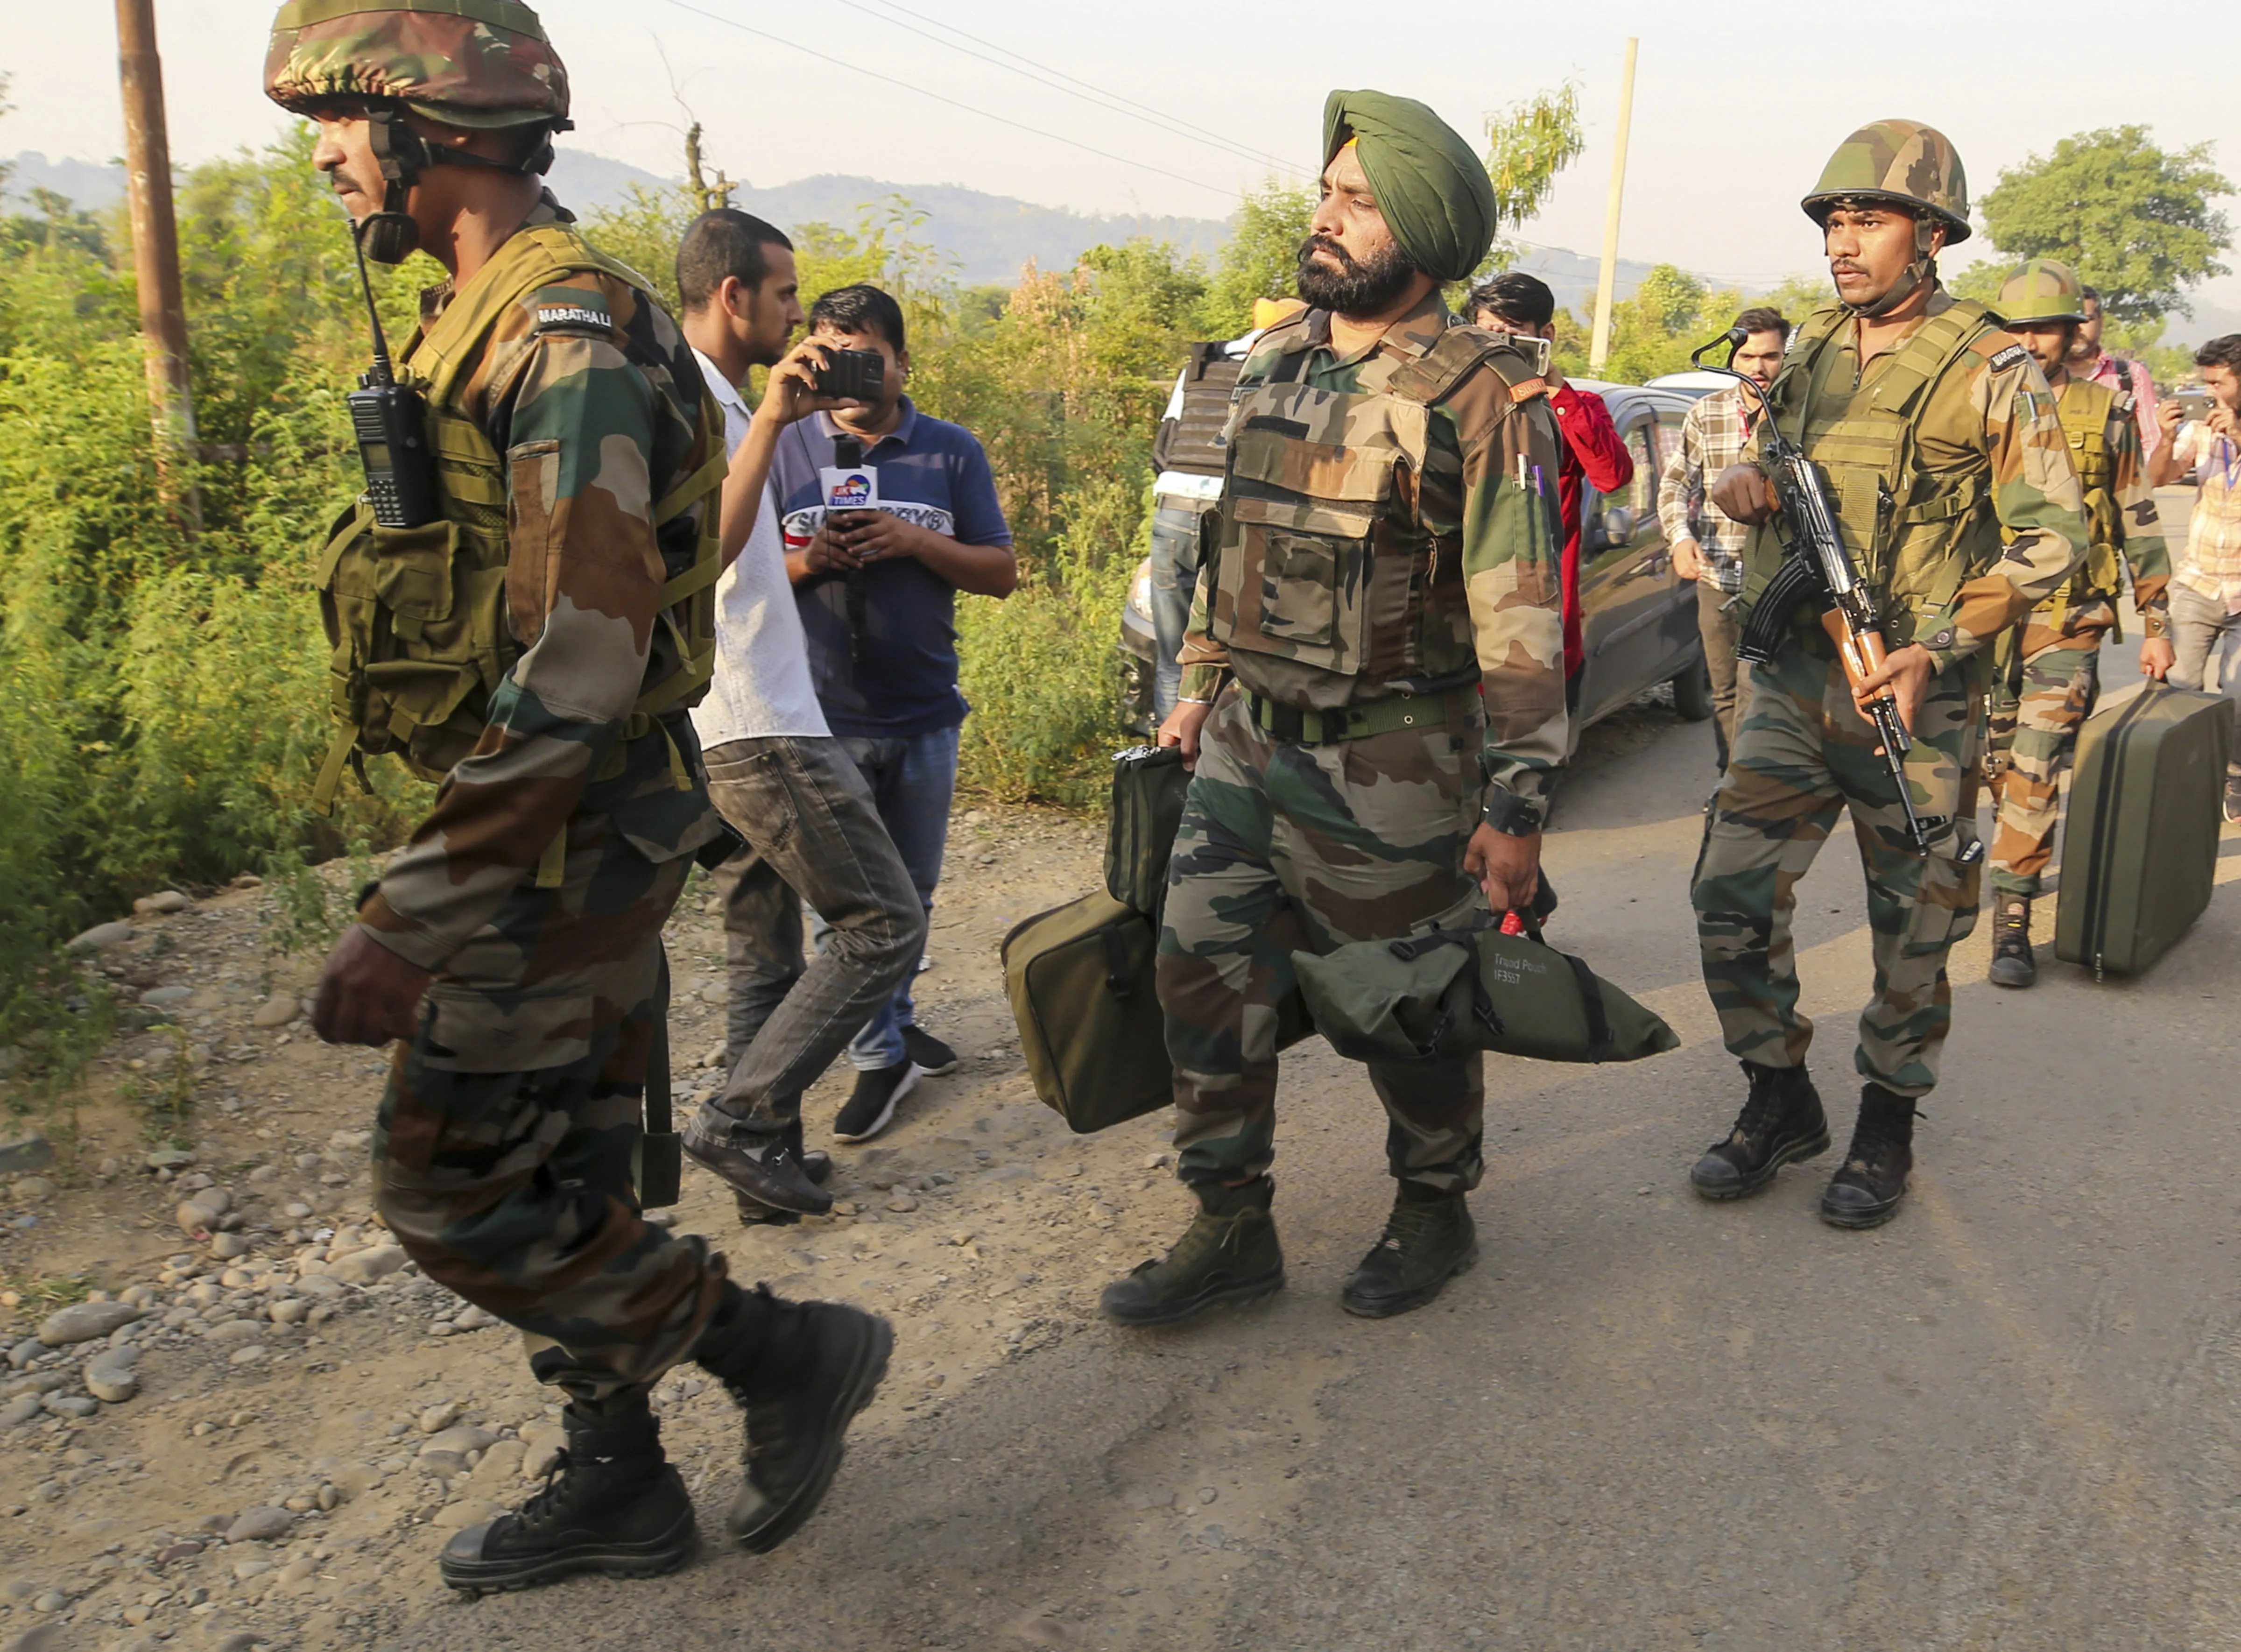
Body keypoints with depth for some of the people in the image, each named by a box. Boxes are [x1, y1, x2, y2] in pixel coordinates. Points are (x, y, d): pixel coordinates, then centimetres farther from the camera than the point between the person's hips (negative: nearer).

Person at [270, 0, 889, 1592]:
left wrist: (406, 921, -26)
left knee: (450, 1185, -1)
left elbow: (579, 671, -27)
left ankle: (784, 1349, 11)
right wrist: (438, 879, 23)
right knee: (566, 1177, 16)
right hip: (568, 840, 10)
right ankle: (617, 1488, 32)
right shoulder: (484, 321, 13)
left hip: (569, 843, -10)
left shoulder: (566, 338, -19)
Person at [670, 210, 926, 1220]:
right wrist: (769, 424, -25)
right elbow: (702, 543, -27)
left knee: (764, 960, 12)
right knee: (885, 924, -4)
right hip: (757, 725, -10)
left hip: (739, 727, 10)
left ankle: (766, 1160, 19)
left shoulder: (711, 399, 19)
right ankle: (741, 1119, 0)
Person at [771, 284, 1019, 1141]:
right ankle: (880, 1056, 15)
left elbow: (1000, 573, 2)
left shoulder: (952, 451, 4)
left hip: (924, 713, 2)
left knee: (912, 889, 15)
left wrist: (914, 541, -14)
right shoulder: (785, 447, 1)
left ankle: (893, 1020, 36)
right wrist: (807, 561, -17)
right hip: (824, 717, -1)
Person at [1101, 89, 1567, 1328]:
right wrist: (1200, 689, 19)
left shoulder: (1480, 399, -13)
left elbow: (1521, 612, -14)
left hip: (1390, 768, -6)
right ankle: (1231, 1231, 20)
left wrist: (1518, 803, -16)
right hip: (1246, 746, 7)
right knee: (1203, 975, 5)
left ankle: (1435, 1214, 33)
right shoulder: (1275, 363, 9)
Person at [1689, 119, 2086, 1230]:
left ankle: (1887, 1126, 25)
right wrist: (1743, 484, -2)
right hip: (1793, 678, 5)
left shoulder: (1990, 370, -7)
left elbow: (2052, 535, -8)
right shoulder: (1810, 350, 10)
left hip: (1915, 692, -4)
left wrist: (1936, 649, -19)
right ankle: (1780, 1101, 18)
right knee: (1732, 893, -1)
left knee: (1913, 926, 6)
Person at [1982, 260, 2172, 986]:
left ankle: (2012, 918, -11)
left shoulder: (2108, 414, 4)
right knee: (1999, 766, 12)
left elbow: (2139, 522, 8)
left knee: (2035, 771, -13)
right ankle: (2020, 867, 35)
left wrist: (2157, 623, 6)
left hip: (2068, 620, -2)